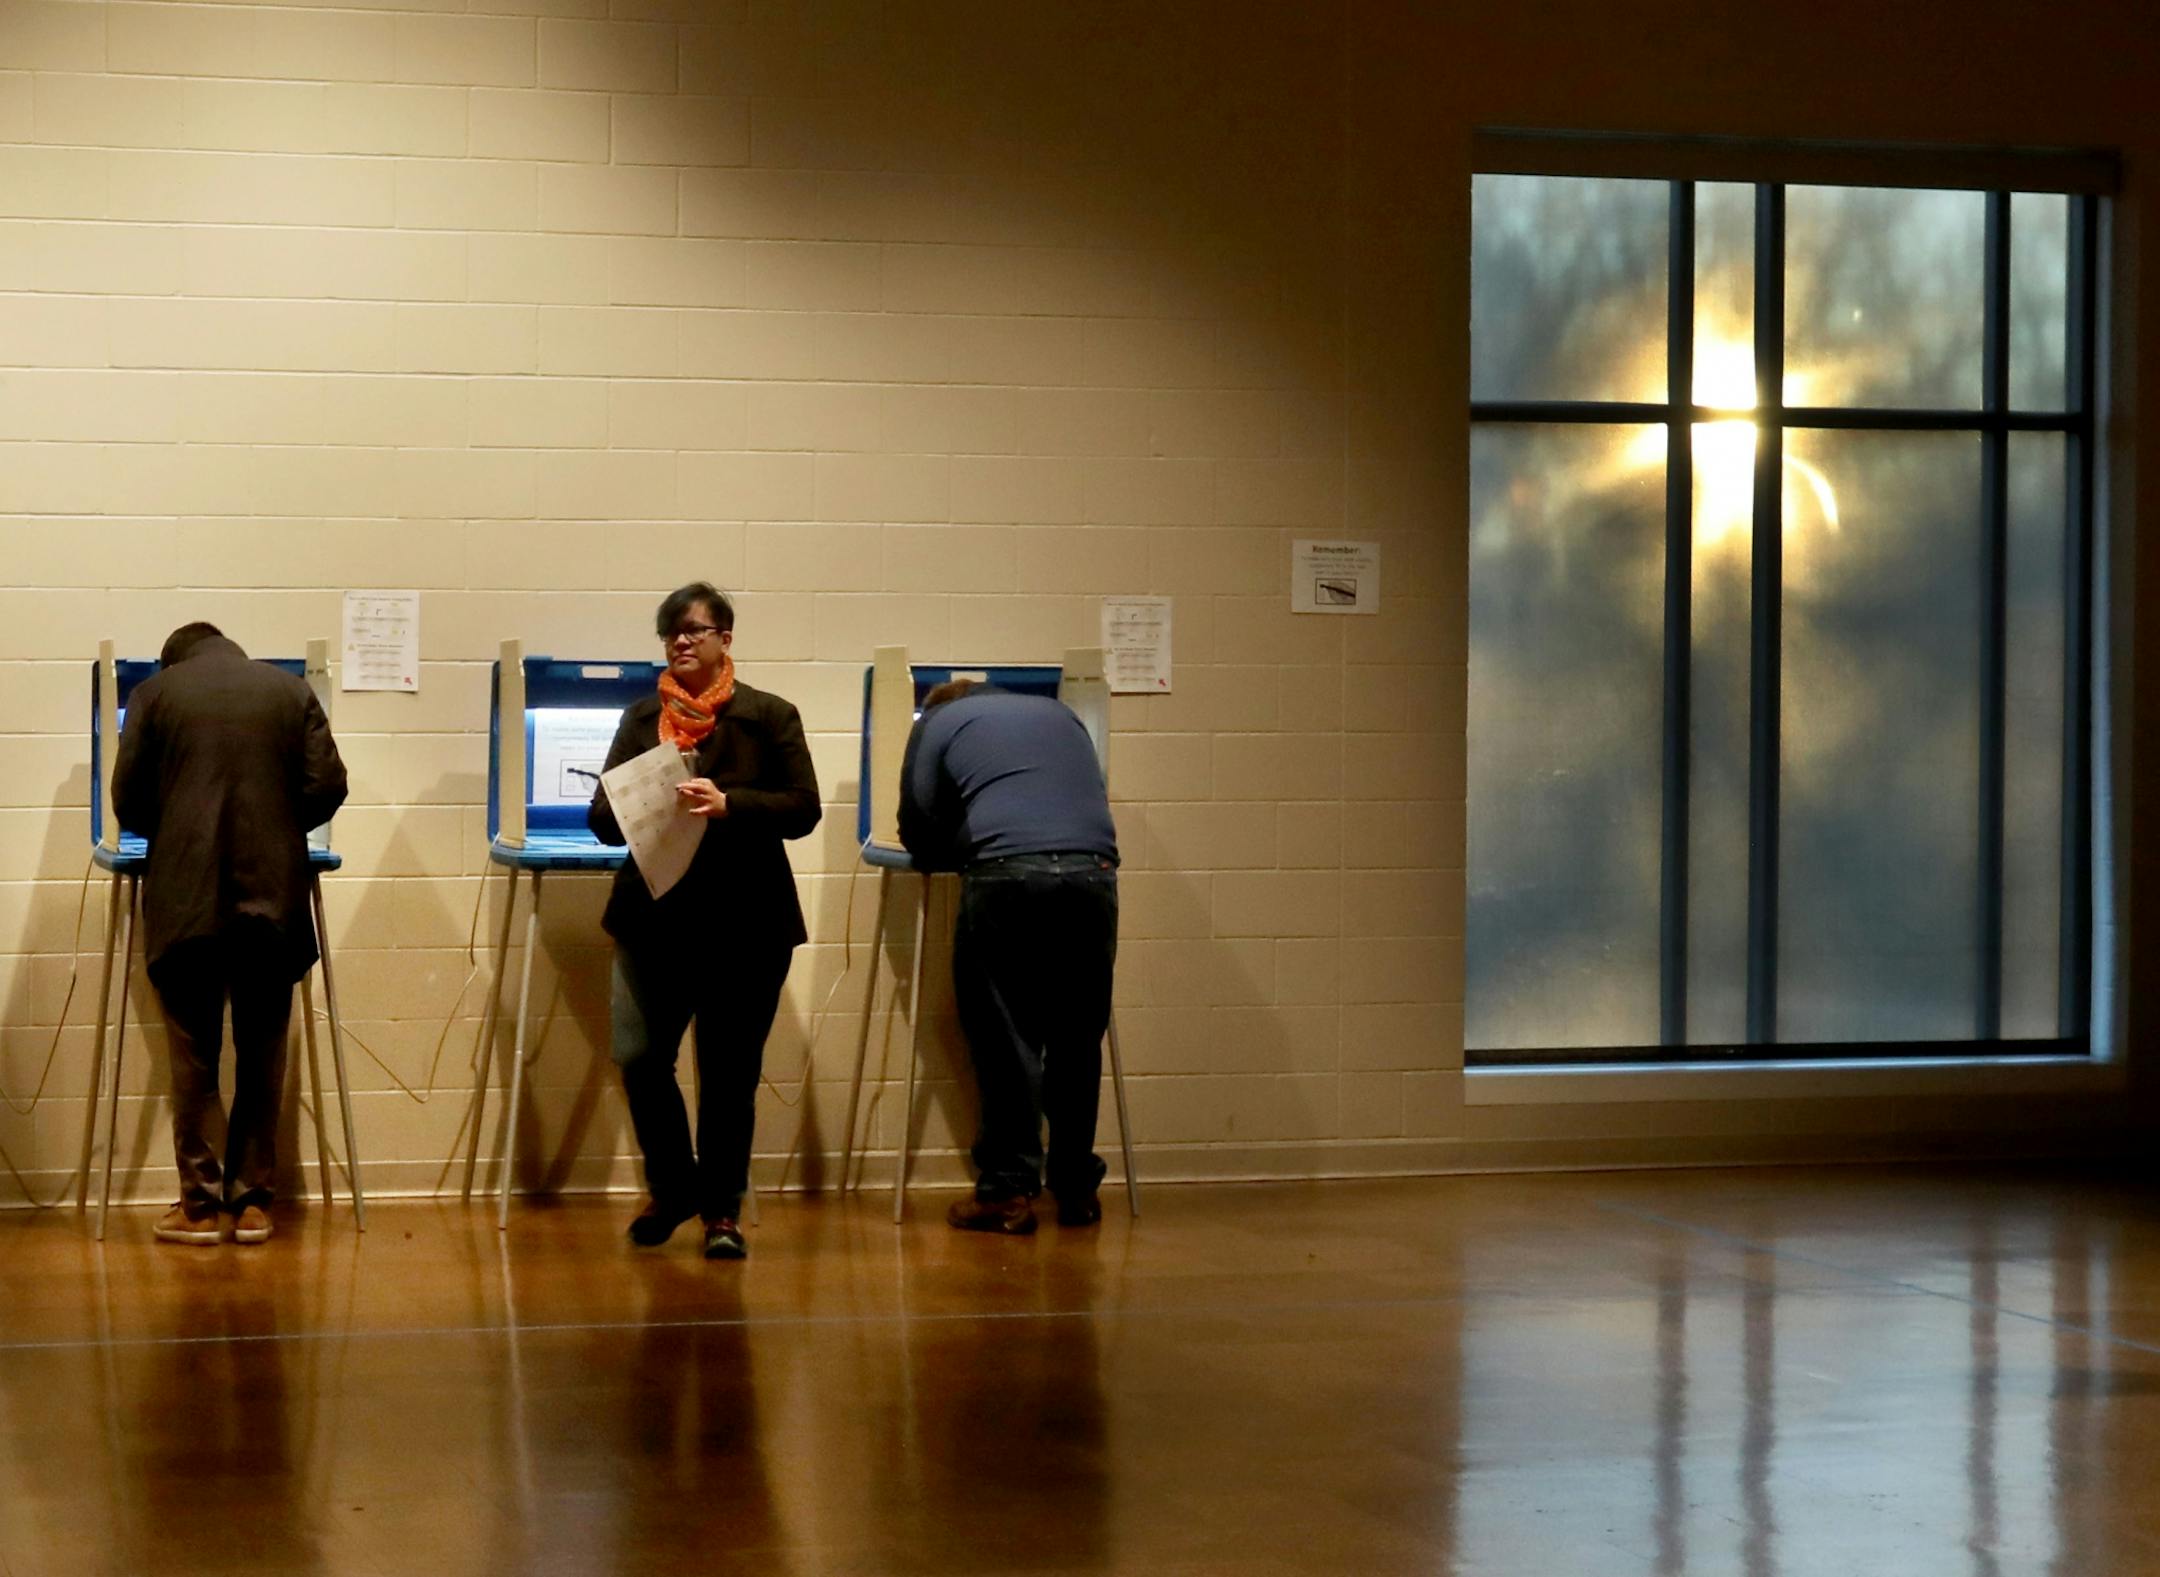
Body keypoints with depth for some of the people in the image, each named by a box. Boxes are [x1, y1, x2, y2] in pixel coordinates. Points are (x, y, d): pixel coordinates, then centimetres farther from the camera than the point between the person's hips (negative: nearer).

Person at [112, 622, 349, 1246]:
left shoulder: (156, 692, 6)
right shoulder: (291, 690, 9)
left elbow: (128, 801, 4)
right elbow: (327, 787, 3)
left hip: (187, 897, -1)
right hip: (272, 895, 1)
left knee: (194, 1057, 7)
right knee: (262, 1055, 10)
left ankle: (200, 1205, 7)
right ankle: (252, 1201, 11)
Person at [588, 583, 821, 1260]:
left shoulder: (770, 717, 2)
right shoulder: (640, 718, 12)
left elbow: (803, 809, -5)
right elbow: (602, 813, 9)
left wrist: (727, 804, -20)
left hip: (744, 923, -2)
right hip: (654, 917, 2)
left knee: (729, 1073, 3)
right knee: (636, 1056, -7)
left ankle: (721, 1211, 16)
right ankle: (672, 1186, 16)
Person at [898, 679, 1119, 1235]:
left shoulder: (939, 722, 20)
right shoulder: (1058, 714, 31)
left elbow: (920, 838, 16)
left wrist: (959, 855, 37)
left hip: (1007, 876, -3)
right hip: (1093, 872, 4)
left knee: (1006, 1037, 2)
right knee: (1078, 1038, 12)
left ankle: (1009, 1190, 0)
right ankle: (1077, 1189, 16)